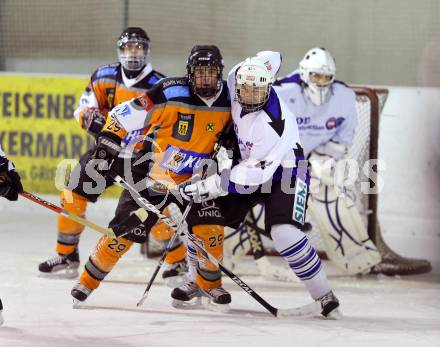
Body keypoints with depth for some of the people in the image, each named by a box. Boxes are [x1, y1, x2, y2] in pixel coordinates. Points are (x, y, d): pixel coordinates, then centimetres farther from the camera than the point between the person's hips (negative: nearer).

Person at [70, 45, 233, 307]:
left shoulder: (228, 101, -7)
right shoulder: (171, 94, -22)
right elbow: (124, 115, -16)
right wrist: (107, 145, -19)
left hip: (193, 179, 4)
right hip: (150, 175, -4)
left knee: (210, 224, -12)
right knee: (125, 232, -6)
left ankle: (210, 281, 12)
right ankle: (89, 280, 12)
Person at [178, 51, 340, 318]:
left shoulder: (275, 125, -36)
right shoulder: (236, 77, -18)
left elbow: (254, 175, -34)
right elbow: (270, 57, 4)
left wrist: (211, 186, -36)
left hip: (284, 174, -7)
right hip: (249, 163, 7)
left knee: (285, 233, -27)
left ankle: (325, 297, -14)